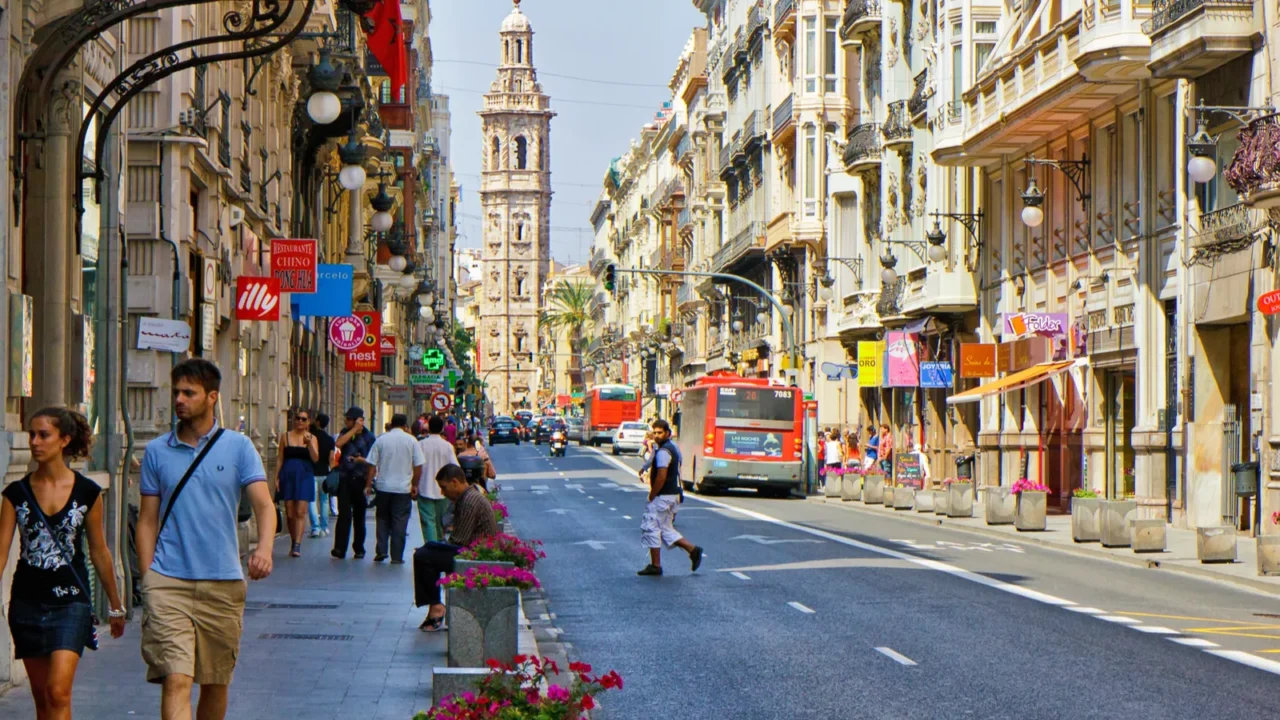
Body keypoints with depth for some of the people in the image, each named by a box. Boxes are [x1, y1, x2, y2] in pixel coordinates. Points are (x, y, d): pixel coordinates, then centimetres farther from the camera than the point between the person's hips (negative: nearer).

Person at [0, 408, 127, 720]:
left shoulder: (87, 492, -1)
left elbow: (99, 552, 7)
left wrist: (115, 606, 14)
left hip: (71, 602, -3)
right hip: (27, 602, 3)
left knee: (58, 692, -15)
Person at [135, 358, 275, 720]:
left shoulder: (238, 447, 3)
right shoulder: (157, 451, 7)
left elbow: (263, 504, -6)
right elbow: (147, 520, 10)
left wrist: (264, 548, -26)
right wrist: (148, 581, 2)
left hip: (223, 583, 1)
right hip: (169, 582, -1)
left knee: (216, 683, 12)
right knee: (176, 680, -14)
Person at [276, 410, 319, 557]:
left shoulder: (312, 438, 6)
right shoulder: (285, 436, 8)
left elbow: (315, 458, -4)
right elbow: (280, 458, 9)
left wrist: (309, 443, -16)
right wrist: (277, 477, 3)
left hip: (304, 476, -1)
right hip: (288, 476, 1)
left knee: (301, 512, -10)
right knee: (290, 513, 2)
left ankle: (297, 545, -15)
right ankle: (294, 543, 17)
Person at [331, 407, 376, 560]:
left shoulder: (368, 437, 1)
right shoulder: (346, 433, 10)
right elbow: (338, 443, -11)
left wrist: (363, 460, -18)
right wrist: (354, 430, -10)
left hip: (360, 479, -1)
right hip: (345, 478, 1)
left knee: (359, 515, 7)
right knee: (344, 514, -10)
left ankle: (359, 549, 18)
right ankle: (339, 549, -15)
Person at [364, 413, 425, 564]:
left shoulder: (381, 440, 1)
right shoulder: (411, 440, -1)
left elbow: (372, 465, 0)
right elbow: (418, 466, -2)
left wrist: (368, 485, 6)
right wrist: (415, 485, 9)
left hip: (383, 486, 1)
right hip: (403, 488, -1)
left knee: (383, 519, 15)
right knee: (400, 522, 3)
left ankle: (381, 551, 7)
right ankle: (397, 556, 1)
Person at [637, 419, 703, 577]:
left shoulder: (663, 452, -18)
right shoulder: (673, 448, 14)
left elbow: (661, 477, -23)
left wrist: (651, 496, -15)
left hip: (662, 496, -10)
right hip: (673, 494, 10)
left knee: (651, 528, -2)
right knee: (665, 529, 15)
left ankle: (655, 566, 2)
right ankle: (693, 549, 8)